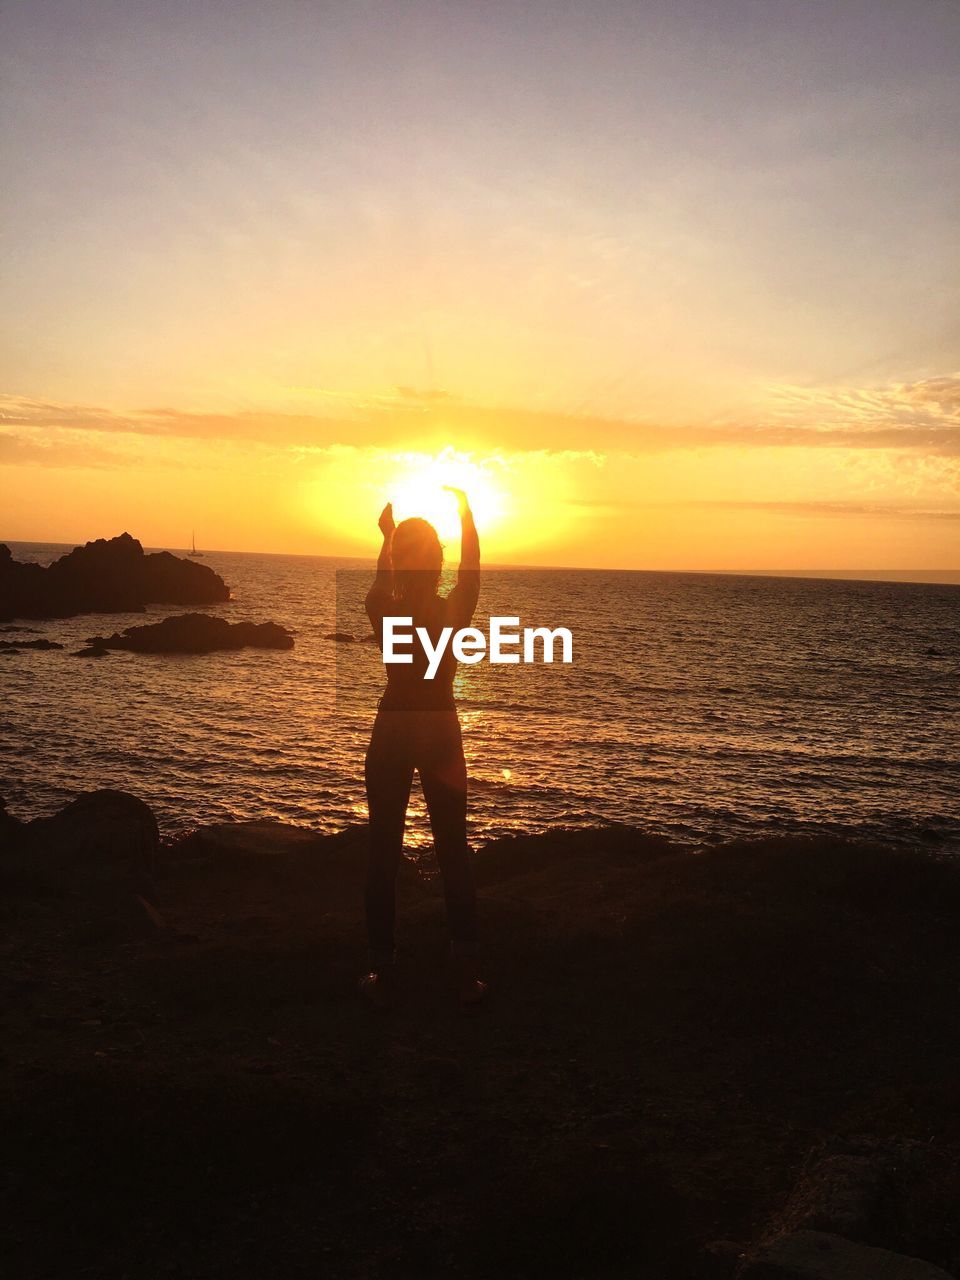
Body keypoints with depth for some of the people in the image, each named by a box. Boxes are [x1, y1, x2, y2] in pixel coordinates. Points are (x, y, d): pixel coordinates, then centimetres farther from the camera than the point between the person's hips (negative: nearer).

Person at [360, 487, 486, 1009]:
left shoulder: (385, 613, -10)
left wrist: (388, 533, 26)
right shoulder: (454, 613, -11)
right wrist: (466, 514, 19)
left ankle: (384, 976, 10)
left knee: (383, 853, 7)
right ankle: (467, 975, 10)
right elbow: (471, 571, 8)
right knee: (454, 852, 9)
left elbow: (382, 581, 14)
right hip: (441, 733, 0)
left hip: (392, 734, 0)